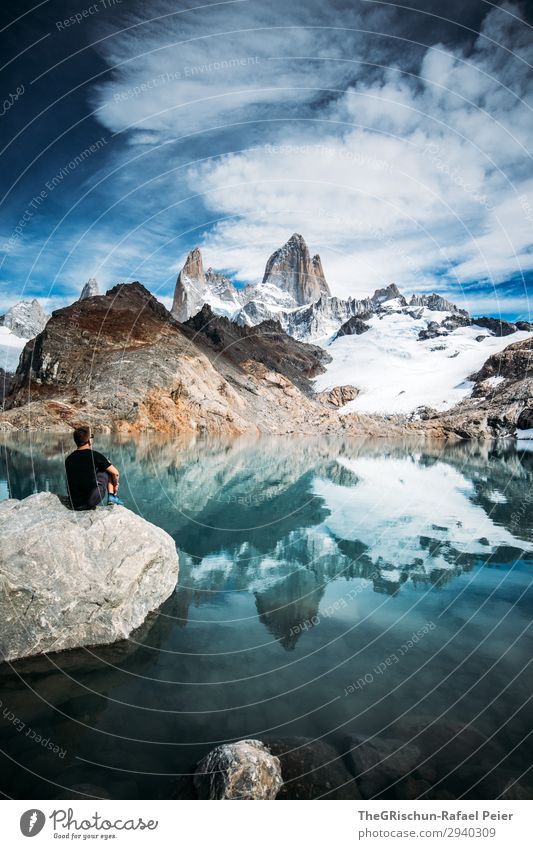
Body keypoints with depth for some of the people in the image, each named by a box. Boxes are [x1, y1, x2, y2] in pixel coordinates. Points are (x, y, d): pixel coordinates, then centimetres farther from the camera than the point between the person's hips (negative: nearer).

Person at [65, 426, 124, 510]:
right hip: (92, 500, -5)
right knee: (108, 470, 14)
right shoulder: (94, 455, -8)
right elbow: (115, 472, -1)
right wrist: (115, 485, 20)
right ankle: (112, 497, 15)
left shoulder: (68, 459, 6)